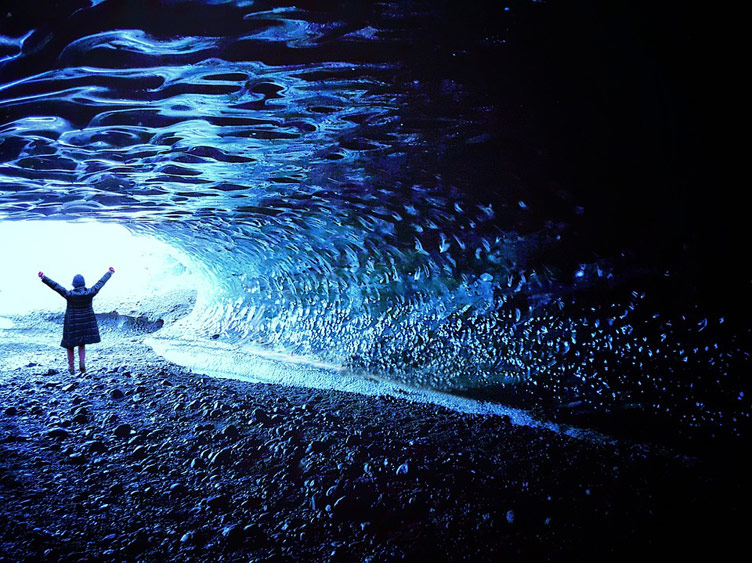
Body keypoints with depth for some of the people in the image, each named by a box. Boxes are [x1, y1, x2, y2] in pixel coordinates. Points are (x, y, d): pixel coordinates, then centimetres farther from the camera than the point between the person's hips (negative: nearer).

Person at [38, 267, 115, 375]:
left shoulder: (69, 294, -17)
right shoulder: (89, 293, -11)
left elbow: (55, 286, -17)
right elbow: (100, 283, 0)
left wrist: (43, 277, -13)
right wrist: (109, 273, 12)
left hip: (72, 324, -2)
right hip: (86, 324, 2)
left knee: (70, 344, 15)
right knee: (82, 343, 19)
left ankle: (71, 366, 16)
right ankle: (82, 361, -3)